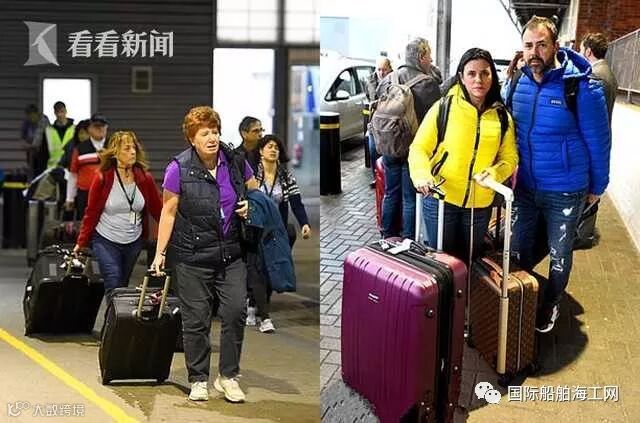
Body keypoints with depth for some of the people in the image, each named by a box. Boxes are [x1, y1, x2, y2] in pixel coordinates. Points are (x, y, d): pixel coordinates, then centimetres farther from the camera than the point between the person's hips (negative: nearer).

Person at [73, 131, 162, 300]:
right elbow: (91, 213, -4)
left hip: (134, 242, 3)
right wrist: (81, 243, -2)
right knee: (113, 287, -11)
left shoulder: (145, 178, -4)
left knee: (122, 286, 13)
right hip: (106, 241, -3)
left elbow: (158, 209, 0)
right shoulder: (103, 178, -11)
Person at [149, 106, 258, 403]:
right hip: (192, 256, -3)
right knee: (196, 319, 3)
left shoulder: (235, 161, 1)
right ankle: (198, 380, 17)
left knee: (236, 312, -3)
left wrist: (250, 205, -2)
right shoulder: (179, 168, -9)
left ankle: (228, 376, 11)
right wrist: (160, 253, -4)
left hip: (231, 253, 3)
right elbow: (168, 212, -4)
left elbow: (254, 189, 20)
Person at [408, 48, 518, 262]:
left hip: (480, 205, 3)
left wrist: (496, 173, -17)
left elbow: (510, 158, 5)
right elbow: (419, 148, -8)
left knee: (468, 260, 18)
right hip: (440, 198, -3)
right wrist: (422, 176, -26)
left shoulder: (502, 116, 1)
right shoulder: (444, 107, -9)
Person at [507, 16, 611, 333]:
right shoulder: (520, 84, -5)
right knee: (517, 249, 15)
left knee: (559, 255, 15)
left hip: (565, 193, -4)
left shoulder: (582, 88, -20)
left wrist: (597, 187, -1)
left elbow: (598, 141, -10)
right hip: (524, 186, 4)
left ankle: (550, 305, 38)